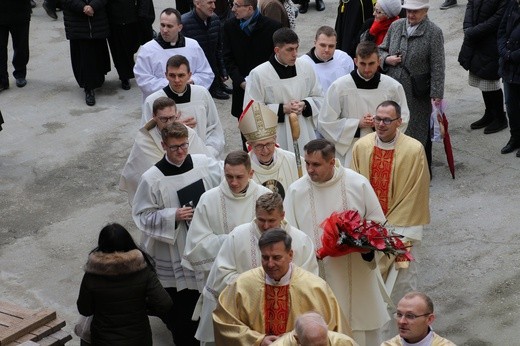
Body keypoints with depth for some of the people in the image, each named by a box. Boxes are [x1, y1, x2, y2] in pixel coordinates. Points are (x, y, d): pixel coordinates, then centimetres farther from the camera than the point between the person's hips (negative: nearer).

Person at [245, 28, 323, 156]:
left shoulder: (306, 67, 3)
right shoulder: (258, 74, -11)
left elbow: (319, 98, 14)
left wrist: (305, 105, -8)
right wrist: (282, 109, -15)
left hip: (304, 136, 4)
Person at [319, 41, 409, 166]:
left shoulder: (393, 87, 2)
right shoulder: (339, 87, -4)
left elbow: (403, 120, 11)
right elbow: (325, 123, -1)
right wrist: (358, 124, -9)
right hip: (349, 155, -1)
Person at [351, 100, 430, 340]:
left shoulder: (414, 150, -12)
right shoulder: (361, 146, -2)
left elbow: (415, 194, -10)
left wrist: (390, 227, -10)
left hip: (400, 229, -3)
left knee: (401, 283, 3)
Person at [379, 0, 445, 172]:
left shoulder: (433, 32, -10)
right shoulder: (395, 26, 5)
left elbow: (437, 67, -12)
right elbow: (381, 49, 17)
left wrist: (436, 94, -17)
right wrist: (387, 59, -6)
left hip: (418, 94, -4)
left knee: (419, 132, 8)